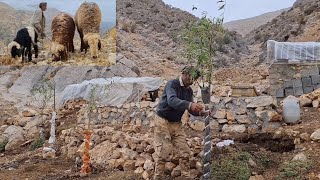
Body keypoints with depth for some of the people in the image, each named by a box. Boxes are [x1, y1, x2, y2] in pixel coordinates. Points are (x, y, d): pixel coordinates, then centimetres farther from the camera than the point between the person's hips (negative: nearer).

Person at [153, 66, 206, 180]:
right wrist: (189, 105, -49)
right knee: (163, 153, -6)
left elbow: (191, 110, 4)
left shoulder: (189, 90, 6)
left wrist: (199, 112, -19)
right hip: (163, 122, -6)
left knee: (184, 152, 4)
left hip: (177, 124, 7)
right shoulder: (172, 84, -16)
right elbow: (171, 100, -35)